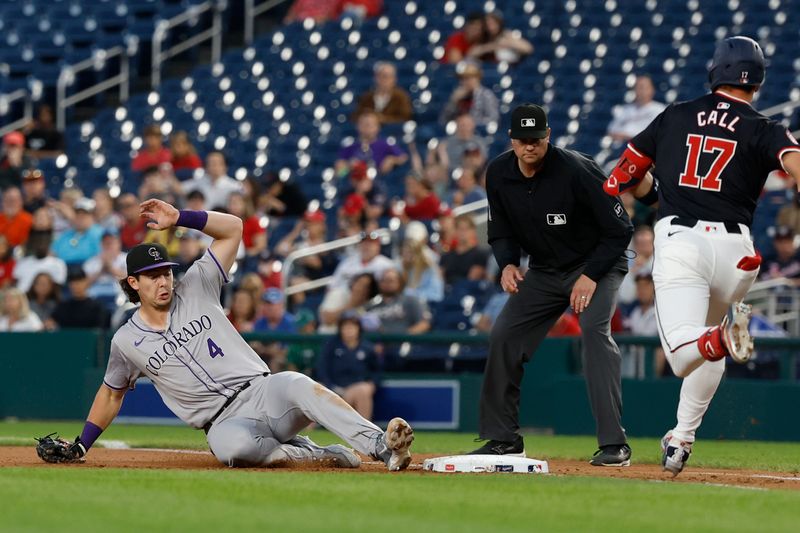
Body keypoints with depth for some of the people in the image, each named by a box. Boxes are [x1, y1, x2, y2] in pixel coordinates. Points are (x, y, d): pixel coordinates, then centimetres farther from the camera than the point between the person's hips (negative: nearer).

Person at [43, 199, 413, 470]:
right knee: (232, 446, -40)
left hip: (263, 392, 1)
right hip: (225, 422, -1)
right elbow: (112, 394, 24)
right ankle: (315, 454, -22)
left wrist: (179, 219, -6)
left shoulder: (195, 289, 9)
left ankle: (381, 448, -45)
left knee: (298, 386, -35)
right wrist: (79, 447, 21)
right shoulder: (127, 341, 8)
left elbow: (232, 228, 6)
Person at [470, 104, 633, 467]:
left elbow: (620, 230, -19)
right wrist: (507, 263, -13)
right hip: (544, 271, 6)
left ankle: (614, 443, -30)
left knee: (594, 328, -28)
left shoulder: (576, 171, -26)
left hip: (599, 263, -6)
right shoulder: (498, 174, -9)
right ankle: (503, 438, 12)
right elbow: (502, 232, 7)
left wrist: (591, 276, -24)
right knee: (503, 336, -2)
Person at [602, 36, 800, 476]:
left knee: (684, 353, -14)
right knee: (709, 345, 25)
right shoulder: (763, 131, 7)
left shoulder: (674, 117, 14)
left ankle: (722, 336, -46)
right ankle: (682, 439, 26)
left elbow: (624, 178, 20)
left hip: (678, 240, -1)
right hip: (733, 247, 1)